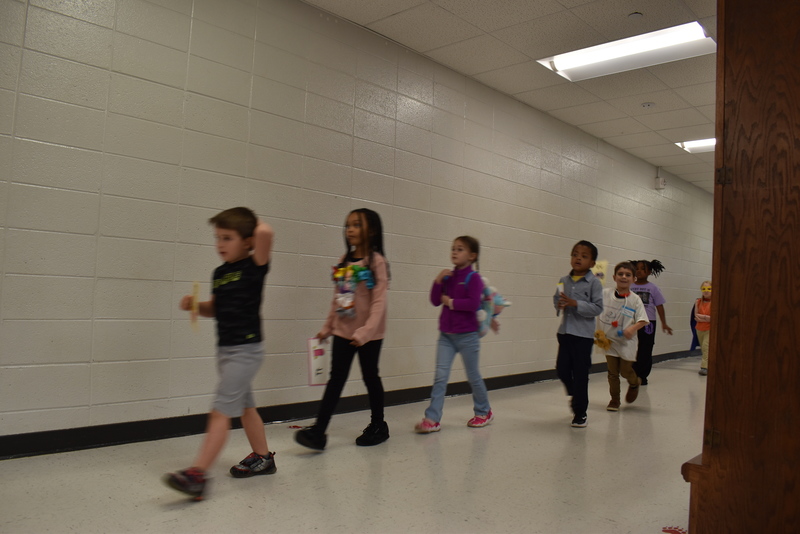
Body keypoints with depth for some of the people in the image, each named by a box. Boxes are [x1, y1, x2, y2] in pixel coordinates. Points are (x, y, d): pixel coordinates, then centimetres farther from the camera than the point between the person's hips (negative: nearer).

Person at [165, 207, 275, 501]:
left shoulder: (254, 266, -12)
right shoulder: (220, 273, 9)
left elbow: (265, 232, -31)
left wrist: (255, 224, -9)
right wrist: (195, 305, 0)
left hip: (246, 350, -9)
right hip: (225, 348, 9)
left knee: (221, 412, -12)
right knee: (245, 406, 20)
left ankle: (197, 475, -11)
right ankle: (262, 458, 36)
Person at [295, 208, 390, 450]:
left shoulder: (376, 262, -12)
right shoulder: (344, 262, 6)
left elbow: (379, 301, -18)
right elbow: (337, 298, 13)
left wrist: (365, 331, -26)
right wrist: (327, 327, 14)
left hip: (368, 335, -4)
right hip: (343, 331, 5)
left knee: (370, 377, 10)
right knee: (336, 378, 2)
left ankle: (378, 426, 29)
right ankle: (318, 431, 1)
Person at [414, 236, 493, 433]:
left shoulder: (473, 278, -11)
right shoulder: (448, 277, 7)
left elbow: (473, 303, -23)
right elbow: (435, 301, 3)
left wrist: (451, 302, -15)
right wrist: (438, 281, -9)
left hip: (467, 336, -5)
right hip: (446, 335, 5)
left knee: (473, 375, 11)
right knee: (440, 376, -1)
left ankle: (484, 412, 32)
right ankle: (432, 419, -1)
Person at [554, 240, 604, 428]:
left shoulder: (594, 282, -8)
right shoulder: (564, 281, 7)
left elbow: (598, 308, -12)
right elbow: (556, 299, 17)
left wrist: (575, 304, -22)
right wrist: (559, 305, -5)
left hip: (583, 334, -5)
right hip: (565, 331, 5)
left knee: (580, 374, 3)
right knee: (562, 370, 8)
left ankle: (580, 413, 17)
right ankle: (576, 395, 37)